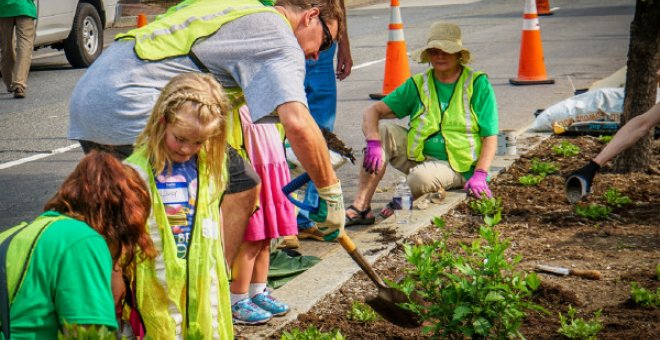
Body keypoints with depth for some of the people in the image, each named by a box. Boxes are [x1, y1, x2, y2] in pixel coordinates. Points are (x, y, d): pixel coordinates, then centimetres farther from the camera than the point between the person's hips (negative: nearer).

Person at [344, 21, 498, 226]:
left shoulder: (478, 84, -4)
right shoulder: (418, 85, 5)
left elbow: (490, 136, -7)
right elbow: (373, 111, -1)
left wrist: (479, 175, -21)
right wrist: (373, 143, -22)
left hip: (455, 167, -4)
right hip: (418, 155, 4)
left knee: (419, 179, -37)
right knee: (382, 130, -19)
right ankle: (361, 207, -25)